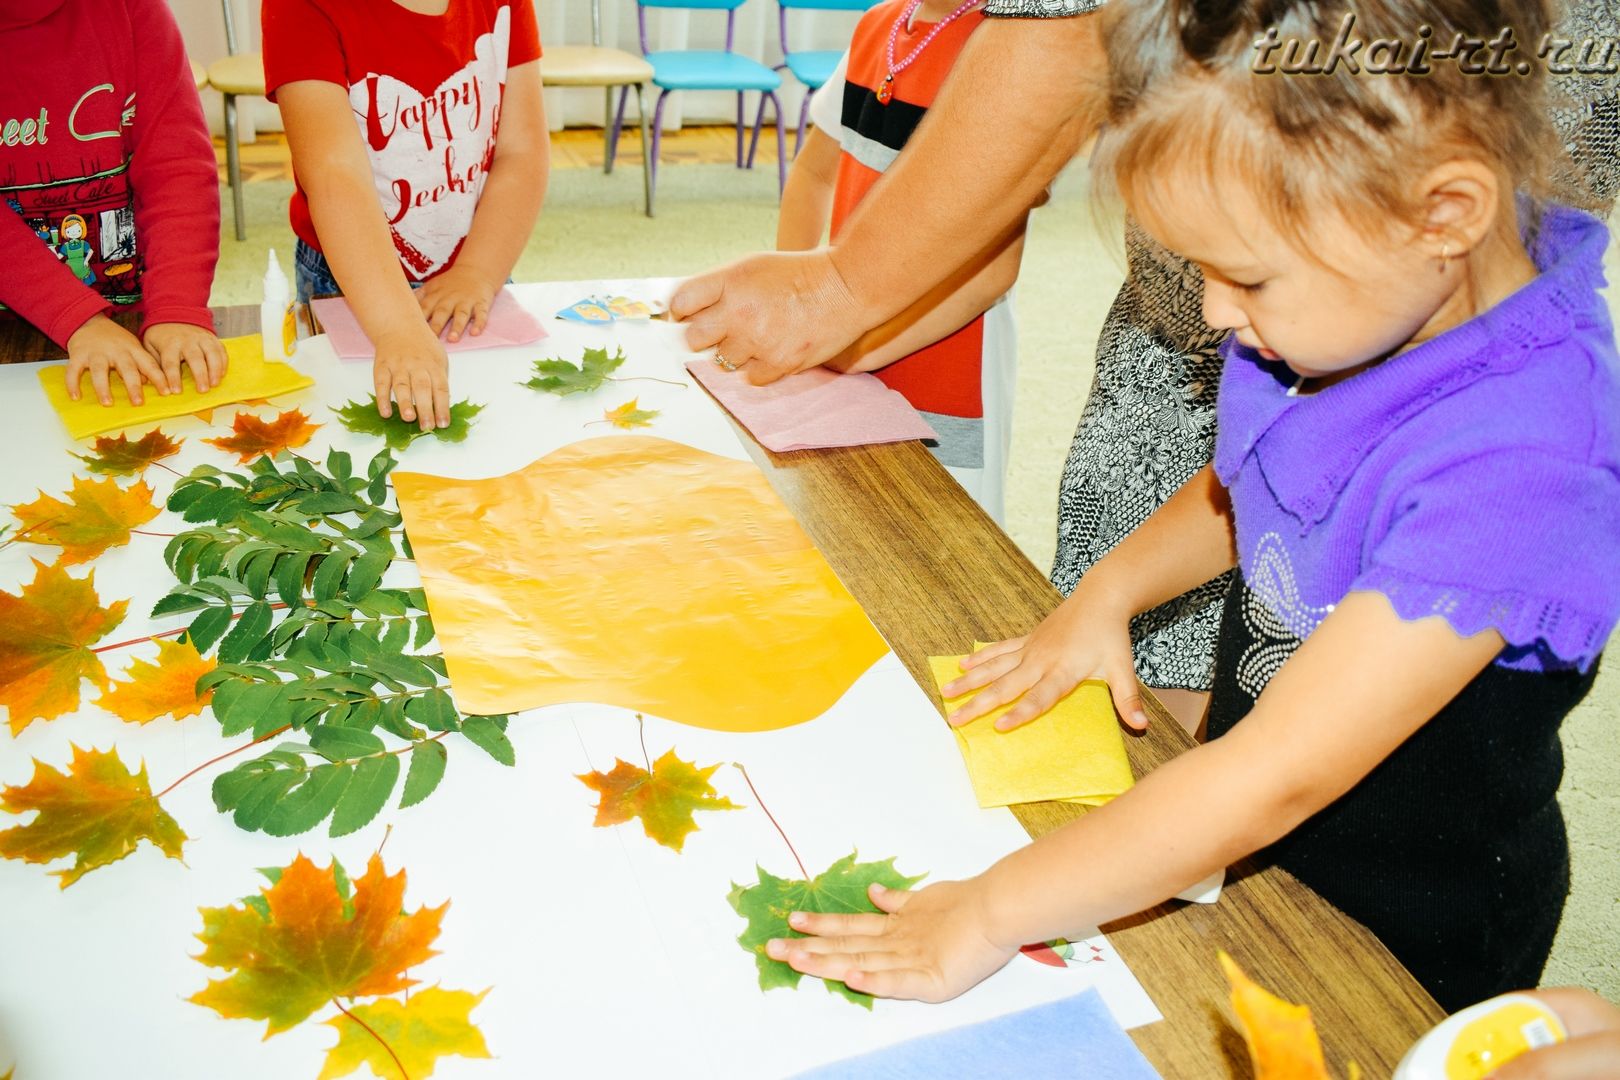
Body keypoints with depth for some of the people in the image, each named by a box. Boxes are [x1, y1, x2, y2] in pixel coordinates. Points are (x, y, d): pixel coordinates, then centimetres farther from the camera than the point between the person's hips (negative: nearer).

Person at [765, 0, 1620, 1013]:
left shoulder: (1512, 465, -36)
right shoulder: (1358, 309, -12)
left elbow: (1275, 779, -35)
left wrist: (987, 917, -31)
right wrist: (1106, 592, -5)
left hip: (1398, 954, -6)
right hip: (1247, 840, 7)